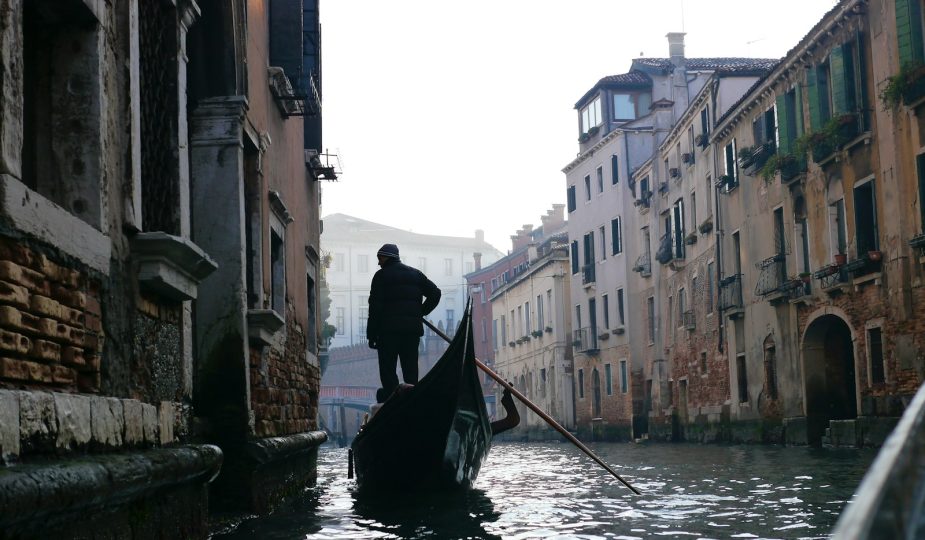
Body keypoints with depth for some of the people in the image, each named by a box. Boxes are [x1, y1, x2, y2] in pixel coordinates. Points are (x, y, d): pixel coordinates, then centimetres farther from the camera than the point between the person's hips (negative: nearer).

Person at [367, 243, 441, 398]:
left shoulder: (381, 275, 1)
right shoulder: (415, 274, 16)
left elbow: (375, 306, -6)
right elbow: (435, 293, 11)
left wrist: (371, 335, -5)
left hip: (389, 329, -5)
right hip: (413, 329, 5)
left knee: (387, 370, -3)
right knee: (411, 371, 9)